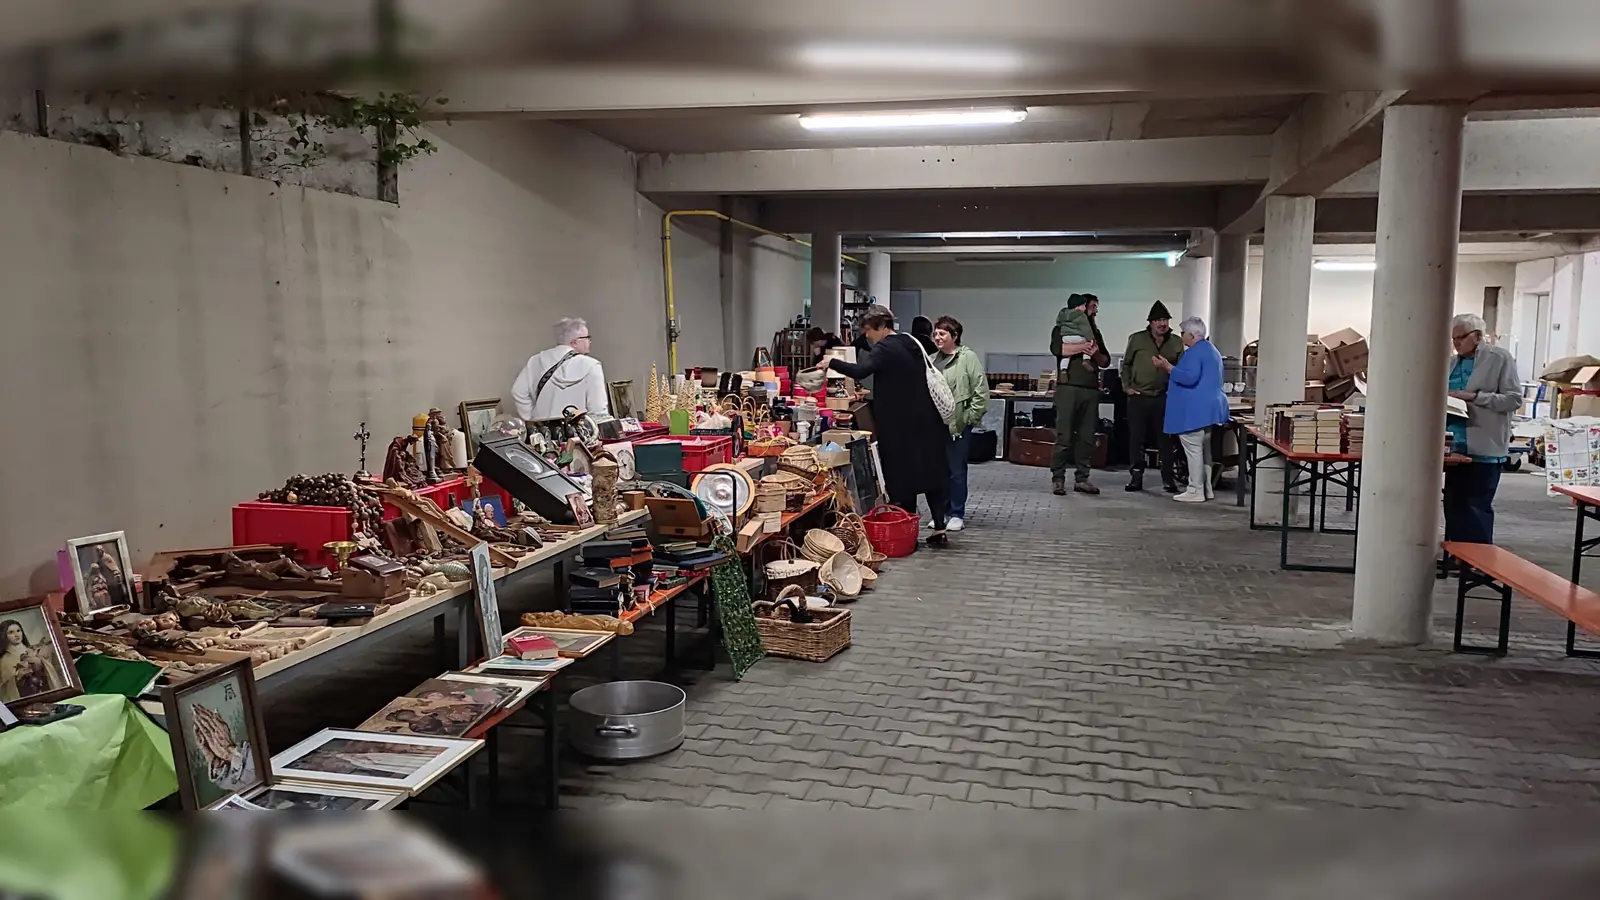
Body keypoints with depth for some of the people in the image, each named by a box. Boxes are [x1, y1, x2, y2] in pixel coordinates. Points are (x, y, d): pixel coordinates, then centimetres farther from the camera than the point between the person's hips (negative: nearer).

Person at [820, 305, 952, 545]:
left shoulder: (886, 348, -11)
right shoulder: (911, 343, 14)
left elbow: (860, 371, -26)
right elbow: (928, 377, 19)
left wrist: (832, 362, -14)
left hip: (901, 425, -8)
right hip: (926, 420, 8)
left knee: (902, 475, 0)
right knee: (930, 471, 8)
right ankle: (939, 529, 8)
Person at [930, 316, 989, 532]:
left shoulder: (968, 358, -6)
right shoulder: (932, 360, 11)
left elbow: (981, 391, -9)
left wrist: (970, 417, -10)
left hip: (959, 425, -6)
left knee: (956, 471, 1)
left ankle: (957, 515, 11)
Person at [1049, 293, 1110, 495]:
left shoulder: (1094, 332, 23)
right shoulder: (1062, 329, 6)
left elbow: (1106, 361, 18)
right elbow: (1057, 348, -15)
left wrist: (1096, 353, -2)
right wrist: (1084, 346, -13)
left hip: (1091, 389, 6)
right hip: (1069, 387, -5)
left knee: (1087, 436, 3)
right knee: (1064, 435, -7)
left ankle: (1082, 478, 8)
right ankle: (1058, 478, -4)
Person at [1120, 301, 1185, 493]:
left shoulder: (1177, 342, 4)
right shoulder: (1137, 339, 1)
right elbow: (1126, 364, 9)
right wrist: (1126, 386, 1)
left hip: (1164, 398, 0)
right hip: (1138, 397, 0)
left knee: (1165, 440, 3)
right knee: (1136, 439, 3)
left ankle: (1169, 480, 10)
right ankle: (1136, 479, 11)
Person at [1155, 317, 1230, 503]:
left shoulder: (1194, 352, -14)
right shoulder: (1212, 350, 19)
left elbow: (1189, 378, -26)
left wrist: (1167, 367, -18)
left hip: (1195, 410, -11)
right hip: (1208, 408, 11)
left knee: (1193, 449, -8)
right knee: (1204, 448, 15)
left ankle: (1195, 491, -7)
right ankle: (1206, 489, 19)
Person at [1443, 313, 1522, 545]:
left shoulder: (1499, 358, -5)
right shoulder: (1451, 363, 11)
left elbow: (1514, 399, -9)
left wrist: (1474, 397, -18)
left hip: (1484, 448, -6)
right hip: (1456, 447, 6)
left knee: (1476, 509, -2)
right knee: (1453, 506, 9)